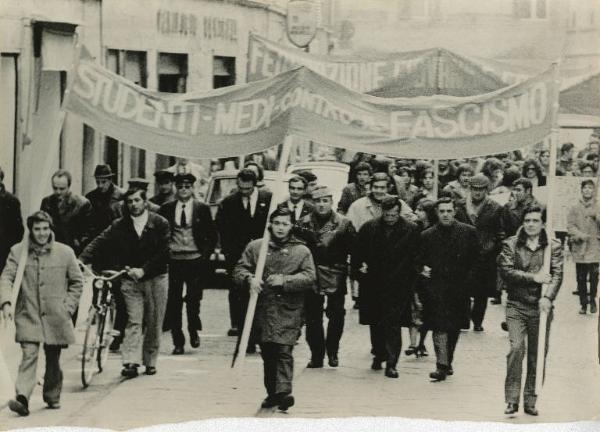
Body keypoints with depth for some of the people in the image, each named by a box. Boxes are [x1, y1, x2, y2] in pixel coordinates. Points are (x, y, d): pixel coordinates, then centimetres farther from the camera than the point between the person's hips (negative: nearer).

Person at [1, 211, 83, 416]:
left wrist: (68, 306, 1)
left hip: (56, 317, 2)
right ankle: (22, 399, -25)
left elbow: (77, 282, 11)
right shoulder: (17, 251, 1)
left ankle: (52, 397, 30)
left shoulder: (65, 252, 2)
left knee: (53, 359, 12)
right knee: (29, 355, -16)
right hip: (28, 315, -2)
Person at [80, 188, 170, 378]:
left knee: (153, 324, 7)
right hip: (130, 279, 0)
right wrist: (82, 259, -26)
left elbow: (163, 253, -10)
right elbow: (100, 242, -10)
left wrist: (143, 270, -19)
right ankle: (131, 362, -15)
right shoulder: (119, 226, 0)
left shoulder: (160, 224, -4)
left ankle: (150, 361, 19)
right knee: (133, 321, -9)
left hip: (155, 278, 0)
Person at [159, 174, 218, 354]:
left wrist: (206, 254, -3)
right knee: (173, 301, -1)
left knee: (193, 298, -4)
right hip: (173, 259, 1)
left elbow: (212, 235, 7)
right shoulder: (167, 209, 6)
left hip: (195, 259, -1)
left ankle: (194, 331, 23)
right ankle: (178, 342, 6)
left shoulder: (202, 209, 3)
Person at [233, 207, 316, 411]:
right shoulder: (255, 247, 10)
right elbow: (239, 269, 7)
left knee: (284, 350, -14)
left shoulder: (301, 251, 5)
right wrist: (249, 279, -15)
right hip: (262, 308, 3)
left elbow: (309, 277, -4)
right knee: (267, 353, 9)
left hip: (288, 310, -3)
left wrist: (285, 281, -16)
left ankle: (283, 392, -21)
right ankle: (272, 392, 20)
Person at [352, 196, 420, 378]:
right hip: (373, 285, 3)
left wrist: (412, 281, -8)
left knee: (393, 325, -7)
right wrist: (358, 269, -1)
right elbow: (358, 253, 9)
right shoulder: (369, 228, 0)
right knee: (375, 323, 13)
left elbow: (416, 258, -4)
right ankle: (378, 355, 32)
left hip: (398, 286, -3)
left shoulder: (411, 230, -6)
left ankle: (391, 364, -5)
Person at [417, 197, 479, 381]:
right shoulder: (427, 236, 3)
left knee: (455, 327, 12)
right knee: (440, 326, -12)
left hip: (460, 288, 2)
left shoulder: (468, 232, 2)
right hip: (437, 288, -2)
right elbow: (420, 260, 13)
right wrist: (423, 269, -7)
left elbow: (477, 258, 6)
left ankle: (447, 362, 27)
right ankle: (441, 365, -15)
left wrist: (470, 280, -3)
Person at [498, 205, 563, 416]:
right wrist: (533, 278, -13)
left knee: (537, 355, 4)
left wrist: (547, 297, -21)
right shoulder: (511, 245, 5)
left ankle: (530, 400, 13)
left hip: (541, 306, 1)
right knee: (516, 347, -16)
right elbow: (507, 271, -6)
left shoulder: (553, 247, 5)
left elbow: (557, 275, -5)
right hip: (517, 306, -1)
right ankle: (512, 400, -11)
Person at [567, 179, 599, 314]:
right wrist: (579, 235, -14)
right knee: (581, 278, 3)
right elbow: (570, 226, 2)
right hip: (579, 249, 1)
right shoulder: (575, 209, 8)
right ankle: (583, 304, 15)